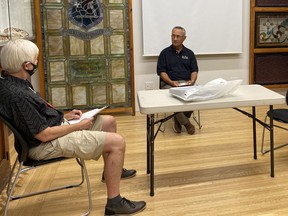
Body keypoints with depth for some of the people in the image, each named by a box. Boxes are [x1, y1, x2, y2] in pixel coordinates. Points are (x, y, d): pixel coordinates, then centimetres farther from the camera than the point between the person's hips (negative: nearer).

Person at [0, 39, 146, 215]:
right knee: (117, 142, -15)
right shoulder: (17, 96, -30)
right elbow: (44, 135, -26)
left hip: (54, 124, 10)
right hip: (47, 144, -10)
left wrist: (65, 116, 8)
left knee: (109, 121, 16)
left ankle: (112, 170, 37)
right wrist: (78, 126, -13)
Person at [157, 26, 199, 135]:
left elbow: (194, 70, 13)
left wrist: (192, 80, -9)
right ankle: (186, 123, -15)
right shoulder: (165, 53, 10)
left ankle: (178, 120, -6)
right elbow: (161, 71, 2)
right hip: (168, 83, -2)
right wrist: (171, 82, -15)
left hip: (186, 83, 2)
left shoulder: (189, 53, 18)